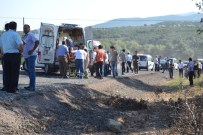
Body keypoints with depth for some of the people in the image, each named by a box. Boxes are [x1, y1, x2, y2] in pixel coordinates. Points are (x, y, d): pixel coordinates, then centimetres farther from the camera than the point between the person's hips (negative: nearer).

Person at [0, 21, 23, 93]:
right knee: (15, 73, -1)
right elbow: (21, 46, -22)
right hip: (15, 55, -6)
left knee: (7, 73, 11)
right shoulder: (15, 35, -10)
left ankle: (7, 88, 12)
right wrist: (20, 51, -3)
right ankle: (13, 89, -2)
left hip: (6, 56, 6)